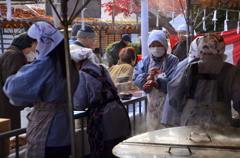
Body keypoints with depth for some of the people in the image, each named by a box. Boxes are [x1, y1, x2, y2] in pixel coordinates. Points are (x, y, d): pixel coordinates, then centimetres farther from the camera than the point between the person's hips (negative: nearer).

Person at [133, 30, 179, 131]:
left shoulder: (172, 60, -5)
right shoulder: (145, 61, 8)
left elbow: (173, 81, -18)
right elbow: (135, 78, -4)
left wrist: (156, 83, -33)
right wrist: (148, 77, -24)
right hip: (152, 104, 4)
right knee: (152, 129, 10)